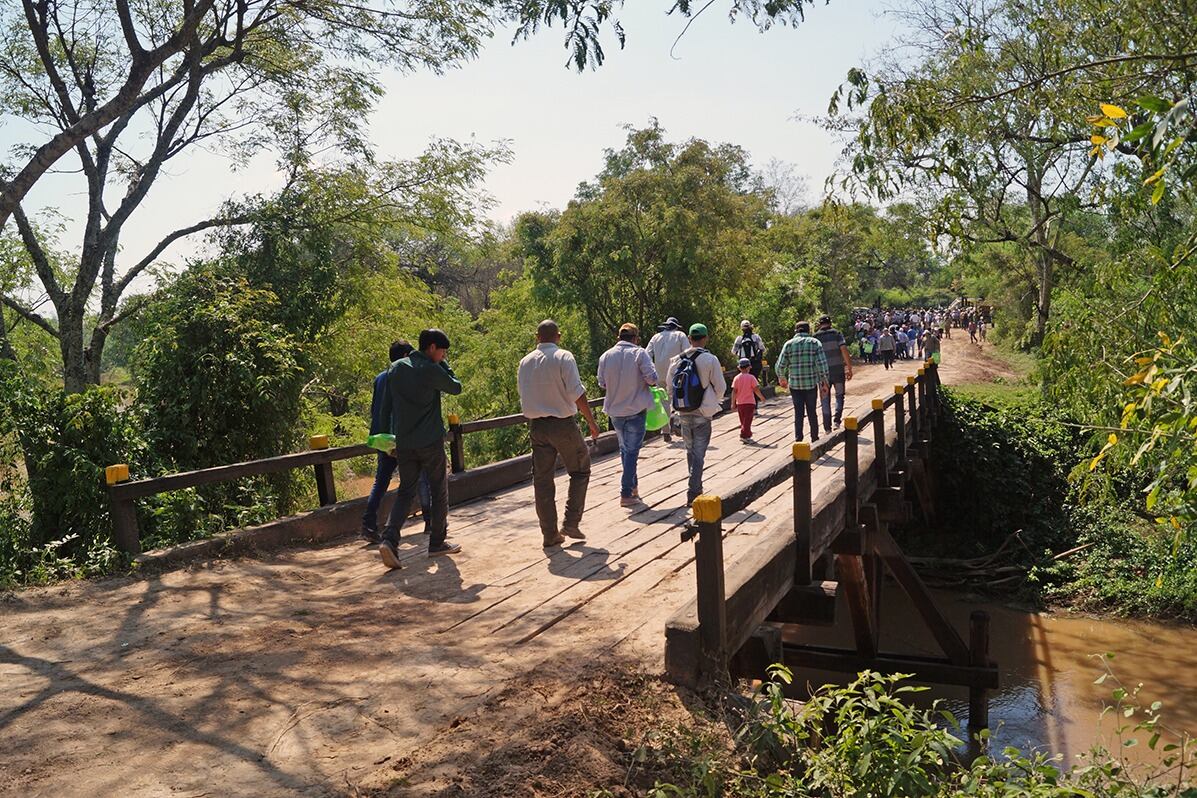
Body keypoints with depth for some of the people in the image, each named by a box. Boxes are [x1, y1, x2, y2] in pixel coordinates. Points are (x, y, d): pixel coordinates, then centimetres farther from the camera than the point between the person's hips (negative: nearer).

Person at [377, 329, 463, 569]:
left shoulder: (395, 368, 7)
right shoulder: (432, 369, -12)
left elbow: (386, 408, 11)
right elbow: (456, 387, 3)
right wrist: (443, 364, 7)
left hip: (403, 443, 5)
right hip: (430, 441, -5)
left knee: (405, 491, 10)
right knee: (439, 490, 11)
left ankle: (389, 539, -9)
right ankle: (437, 542, 17)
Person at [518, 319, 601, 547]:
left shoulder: (525, 362, 8)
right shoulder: (563, 358, -9)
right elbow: (577, 394, -15)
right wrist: (591, 422, -8)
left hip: (536, 425, 5)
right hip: (563, 423, -5)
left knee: (542, 479, 8)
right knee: (580, 471, 12)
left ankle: (550, 534, 12)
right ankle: (571, 523, 5)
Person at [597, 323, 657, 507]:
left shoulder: (606, 356, 0)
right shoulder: (639, 354, -10)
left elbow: (602, 383, 5)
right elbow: (652, 378, -17)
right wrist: (642, 381, 4)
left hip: (614, 410, 4)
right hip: (636, 409, -4)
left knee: (624, 449, 20)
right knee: (632, 450, 2)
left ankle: (633, 486, 29)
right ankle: (626, 493, 0)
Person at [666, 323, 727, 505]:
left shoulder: (677, 360, 0)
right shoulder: (710, 360, -11)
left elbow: (670, 385, 6)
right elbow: (720, 386, -7)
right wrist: (715, 402, 13)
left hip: (684, 414, 4)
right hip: (702, 414, -4)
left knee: (690, 451, 19)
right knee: (699, 453, 1)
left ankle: (696, 486, 32)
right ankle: (693, 492, -3)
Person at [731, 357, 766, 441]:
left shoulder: (736, 378, 0)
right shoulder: (751, 377, -8)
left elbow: (734, 391, -2)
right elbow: (756, 389, -8)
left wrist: (733, 403, 4)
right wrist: (761, 397, 7)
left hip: (740, 403, 4)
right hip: (750, 402, -3)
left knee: (743, 421, 14)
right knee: (747, 420, -2)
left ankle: (748, 435, 23)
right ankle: (744, 435, -11)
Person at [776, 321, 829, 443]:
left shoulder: (789, 344, 0)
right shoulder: (815, 343, -2)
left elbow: (780, 365, -2)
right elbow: (821, 364, -10)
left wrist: (782, 378, 15)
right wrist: (824, 381, -2)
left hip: (794, 384, 0)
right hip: (811, 383, 0)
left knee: (798, 413, 7)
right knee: (812, 412, 12)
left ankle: (798, 440, 4)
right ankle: (815, 439, 21)